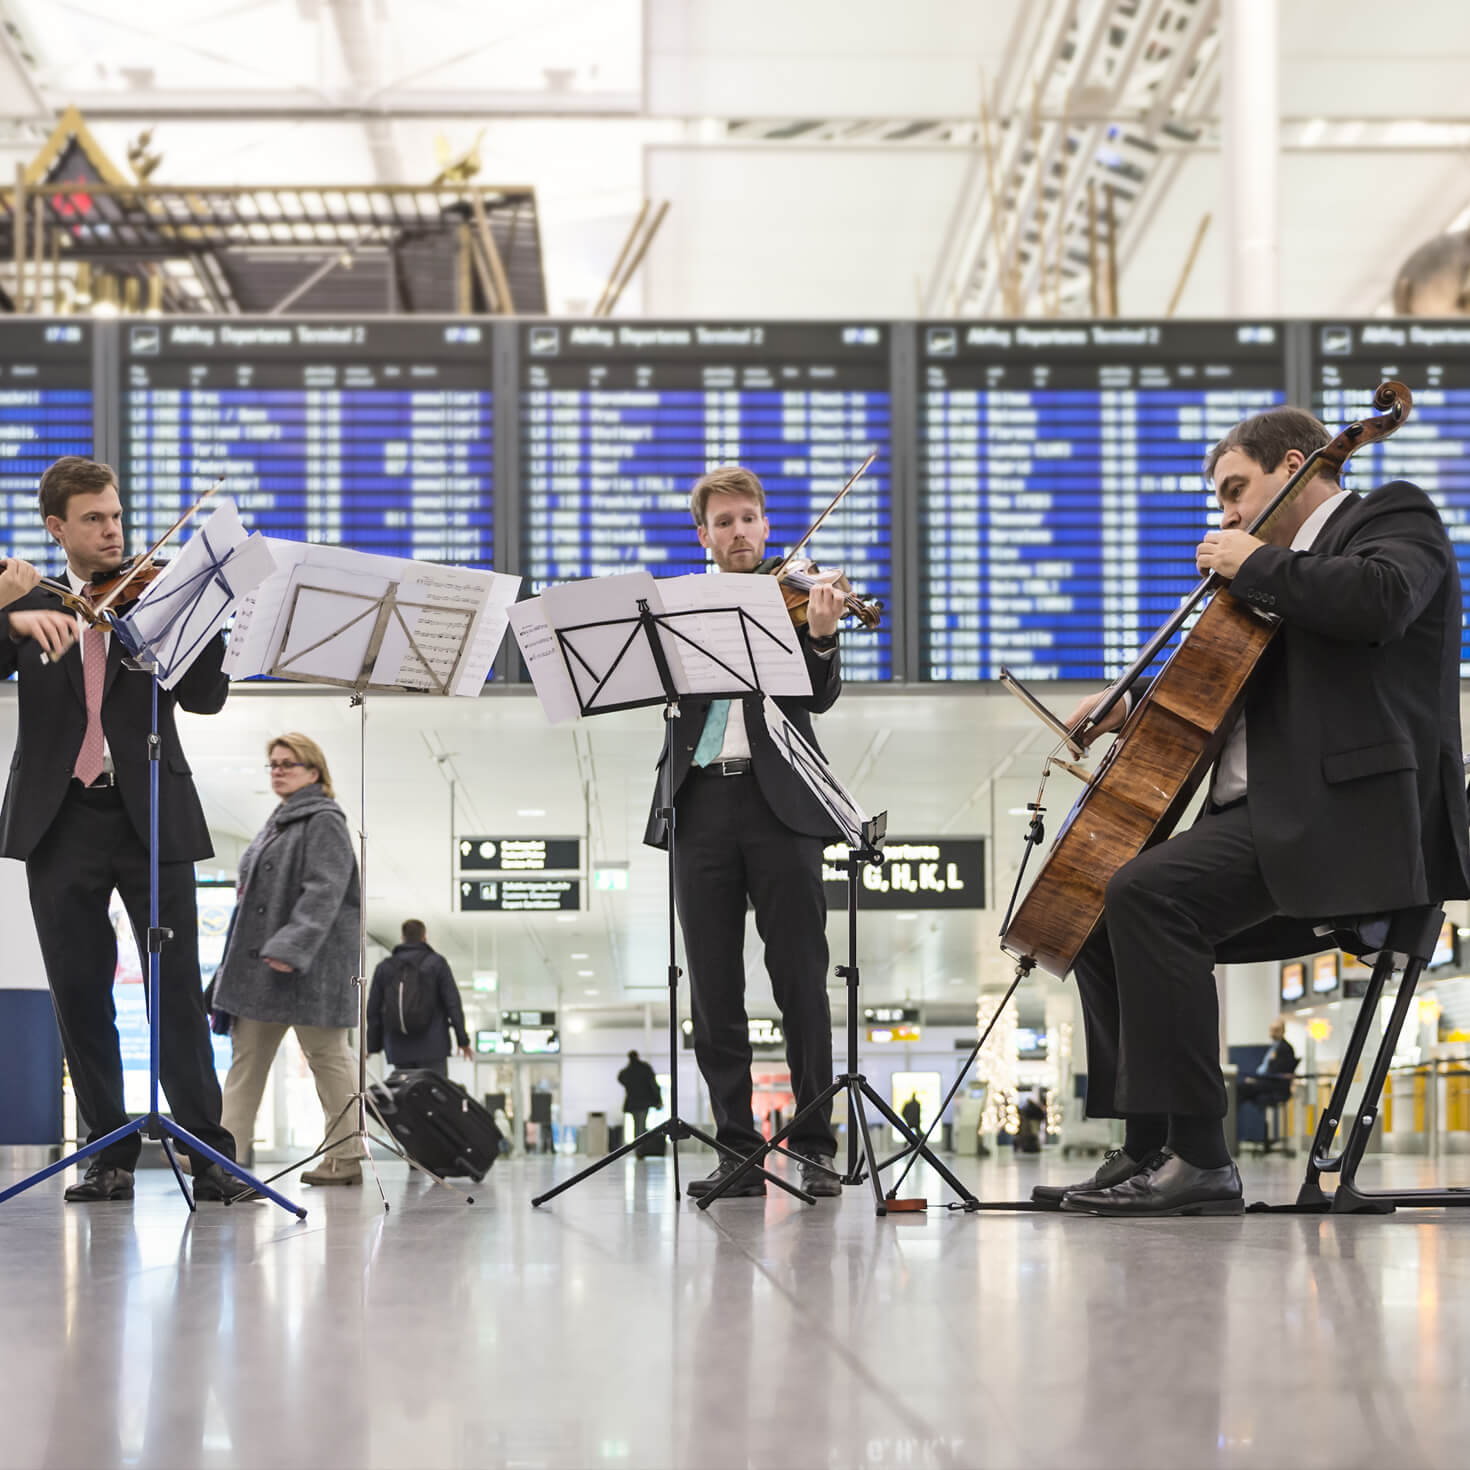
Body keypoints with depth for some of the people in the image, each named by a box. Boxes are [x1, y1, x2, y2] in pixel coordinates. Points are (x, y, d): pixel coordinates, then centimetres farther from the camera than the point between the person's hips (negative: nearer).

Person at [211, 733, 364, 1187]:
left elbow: (323, 892, -21)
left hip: (312, 963, -10)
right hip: (261, 960, 10)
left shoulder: (324, 822, -10)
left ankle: (346, 1157, 2)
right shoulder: (278, 822, 19)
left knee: (327, 1055, -3)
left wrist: (292, 946, -30)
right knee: (247, 1054, 6)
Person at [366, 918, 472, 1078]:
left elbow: (373, 1010, 11)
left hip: (399, 1050, 3)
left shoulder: (384, 967, 10)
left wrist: (372, 1045, 19)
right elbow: (453, 1003, -3)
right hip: (431, 1047, -3)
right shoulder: (436, 963, 1)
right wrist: (463, 1040, 2)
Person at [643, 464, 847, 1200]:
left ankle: (816, 1149, -1)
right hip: (701, 802, 2)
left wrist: (819, 637, -22)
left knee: (801, 983, -5)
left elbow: (819, 697, -2)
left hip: (777, 801, -2)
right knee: (714, 992, 1)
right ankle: (737, 1152, 6)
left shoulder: (795, 597, 10)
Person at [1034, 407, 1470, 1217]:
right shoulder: (1296, 572, 29)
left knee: (1146, 892, -28)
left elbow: (1379, 600, -21)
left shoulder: (1395, 515, 3)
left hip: (1348, 816, -10)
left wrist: (1256, 565, -9)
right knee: (1100, 921, 8)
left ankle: (1198, 1157, -28)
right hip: (1277, 817, 10)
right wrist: (1134, 708, 17)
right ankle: (1149, 1151, 5)